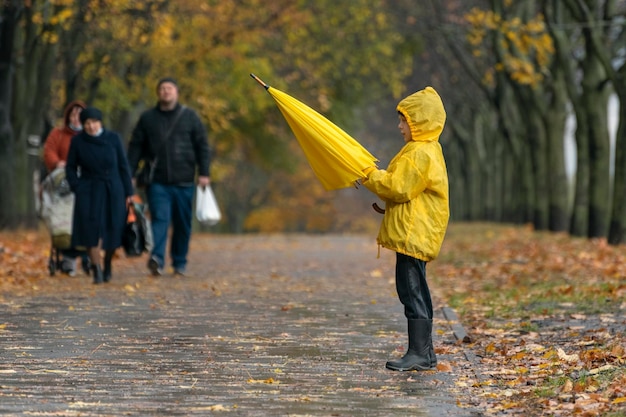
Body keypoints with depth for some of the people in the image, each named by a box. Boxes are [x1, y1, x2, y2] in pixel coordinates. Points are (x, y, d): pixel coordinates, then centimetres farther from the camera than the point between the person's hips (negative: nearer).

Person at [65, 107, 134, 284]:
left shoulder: (113, 138, -1)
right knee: (92, 228, -18)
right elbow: (70, 168, 7)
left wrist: (128, 192, 2)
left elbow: (123, 166, 3)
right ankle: (97, 270, -17)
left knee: (112, 231, -1)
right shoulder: (78, 141, -2)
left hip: (112, 191, 1)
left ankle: (107, 265, 25)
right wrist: (77, 188, -6)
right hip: (89, 192, -1)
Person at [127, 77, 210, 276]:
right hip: (157, 181, -1)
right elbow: (135, 147, 9)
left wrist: (204, 173, -2)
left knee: (183, 223, 5)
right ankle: (157, 258, -28)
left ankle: (179, 263, 15)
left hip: (183, 181, 1)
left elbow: (202, 145, 7)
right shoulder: (147, 118, 9)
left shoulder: (189, 116, 8)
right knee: (160, 218, -15)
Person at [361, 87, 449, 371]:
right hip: (413, 232, 11)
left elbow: (399, 188, -19)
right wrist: (377, 177, 11)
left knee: (411, 289, -11)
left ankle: (418, 353, -10)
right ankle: (425, 353, 19)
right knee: (415, 291, 14)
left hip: (414, 233, -11)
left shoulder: (420, 154, -16)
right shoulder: (427, 150, 19)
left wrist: (370, 176, -8)